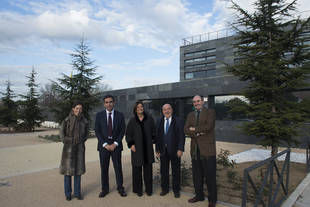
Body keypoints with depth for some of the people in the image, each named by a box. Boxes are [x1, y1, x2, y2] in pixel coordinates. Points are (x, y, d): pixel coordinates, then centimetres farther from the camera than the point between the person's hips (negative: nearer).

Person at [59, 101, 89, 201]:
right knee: (68, 170, 5)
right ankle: (68, 193, 19)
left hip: (80, 148, 2)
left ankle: (77, 192, 20)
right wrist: (66, 143, -2)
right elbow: (61, 133, 1)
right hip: (68, 148, -2)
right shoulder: (67, 120, -8)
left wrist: (81, 141, 2)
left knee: (78, 170, 8)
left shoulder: (84, 121, -1)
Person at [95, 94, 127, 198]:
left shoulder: (120, 115, 2)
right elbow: (97, 131, -3)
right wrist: (105, 144, -11)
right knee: (104, 168, 8)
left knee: (118, 168, 5)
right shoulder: (99, 115, 1)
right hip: (103, 145, 0)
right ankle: (104, 189, 23)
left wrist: (115, 144, -10)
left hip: (116, 145, 0)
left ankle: (120, 188, 20)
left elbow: (122, 131, 0)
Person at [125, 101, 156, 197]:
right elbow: (128, 134, 5)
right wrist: (131, 144, -3)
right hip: (137, 148, 0)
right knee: (137, 169, 5)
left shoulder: (149, 119, 3)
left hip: (148, 148, 1)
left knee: (148, 169, 7)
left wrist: (153, 141, 1)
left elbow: (153, 131, 8)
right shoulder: (132, 121, 2)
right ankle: (138, 190, 20)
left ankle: (149, 189, 21)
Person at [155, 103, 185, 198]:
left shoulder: (178, 121, -3)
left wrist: (180, 149, -14)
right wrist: (157, 149, 5)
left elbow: (182, 136, -7)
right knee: (163, 171, 12)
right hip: (163, 150, 3)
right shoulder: (159, 121, 8)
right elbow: (157, 136, 8)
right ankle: (164, 189, 28)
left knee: (176, 171, 8)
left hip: (174, 150, -3)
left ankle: (176, 190, 24)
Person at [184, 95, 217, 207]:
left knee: (210, 175, 3)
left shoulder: (210, 112, -2)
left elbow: (208, 126, -18)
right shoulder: (190, 115, 13)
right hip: (195, 149, 5)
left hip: (207, 149, -5)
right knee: (197, 175, 15)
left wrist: (195, 129, -7)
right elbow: (186, 130, 2)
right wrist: (197, 133, -15)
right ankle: (199, 195, 32)